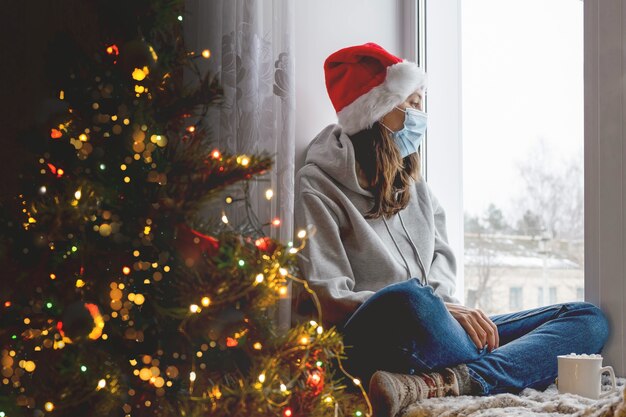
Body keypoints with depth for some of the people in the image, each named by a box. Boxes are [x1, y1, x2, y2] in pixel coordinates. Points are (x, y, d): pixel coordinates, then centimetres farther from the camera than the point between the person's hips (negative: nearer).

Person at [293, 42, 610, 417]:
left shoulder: (413, 185, 22)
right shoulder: (318, 186, -1)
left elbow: (442, 257, 19)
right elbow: (328, 301, -10)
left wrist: (445, 303, -5)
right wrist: (441, 308, -17)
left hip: (443, 334, 9)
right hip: (373, 341, -9)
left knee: (589, 319, -6)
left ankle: (441, 382, -28)